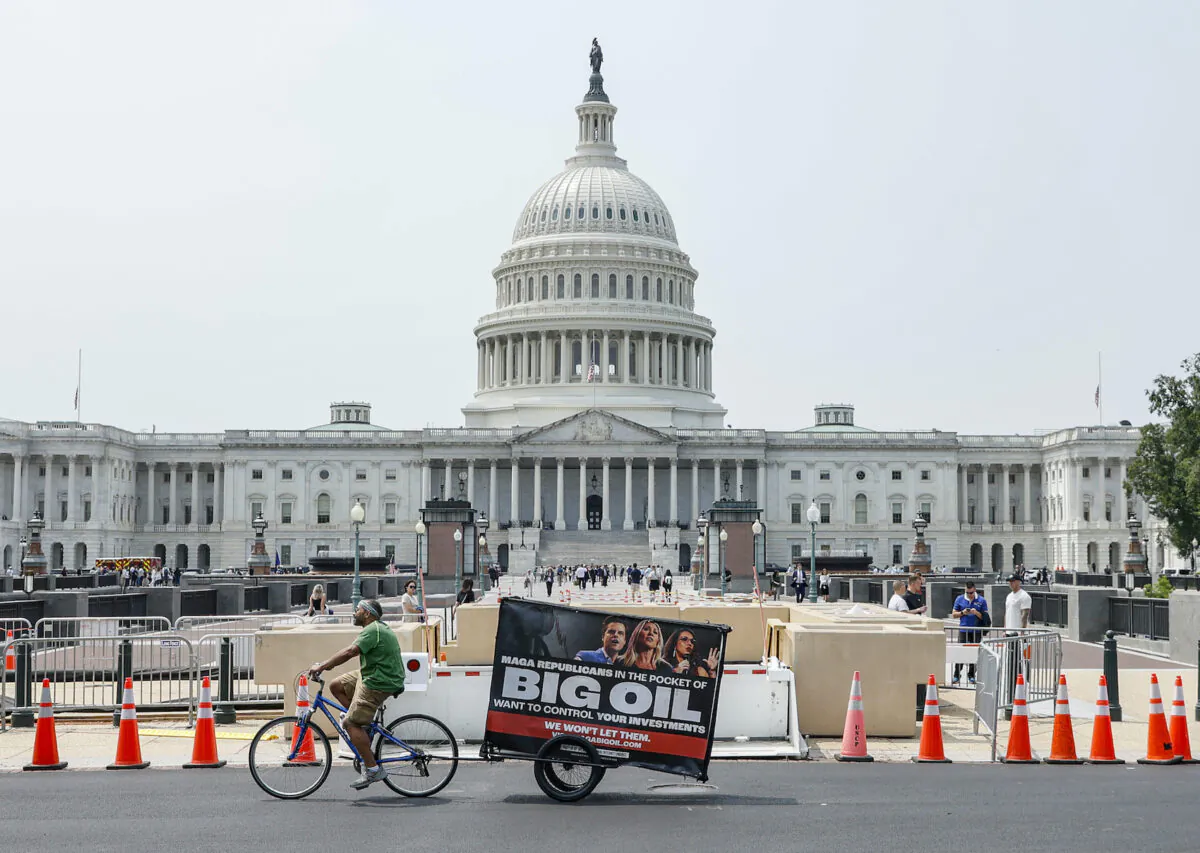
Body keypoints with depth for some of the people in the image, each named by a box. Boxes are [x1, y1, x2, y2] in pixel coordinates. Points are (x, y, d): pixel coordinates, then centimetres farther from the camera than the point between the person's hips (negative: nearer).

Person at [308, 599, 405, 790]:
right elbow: (351, 651, 19)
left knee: (351, 723, -11)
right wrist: (325, 664, 14)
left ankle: (373, 769, -11)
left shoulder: (372, 630, -17)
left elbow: (350, 652, -27)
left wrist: (322, 666, -24)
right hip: (370, 676, 10)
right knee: (335, 685, 15)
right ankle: (364, 724, 15)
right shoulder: (376, 628, 17)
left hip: (379, 683, -10)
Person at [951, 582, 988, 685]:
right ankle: (956, 675, 3)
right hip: (963, 630, 0)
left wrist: (976, 613, -14)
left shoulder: (981, 600, 4)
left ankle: (971, 676, 12)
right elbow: (954, 615, 10)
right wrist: (962, 613, -8)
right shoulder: (959, 599, 8)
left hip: (976, 631, 0)